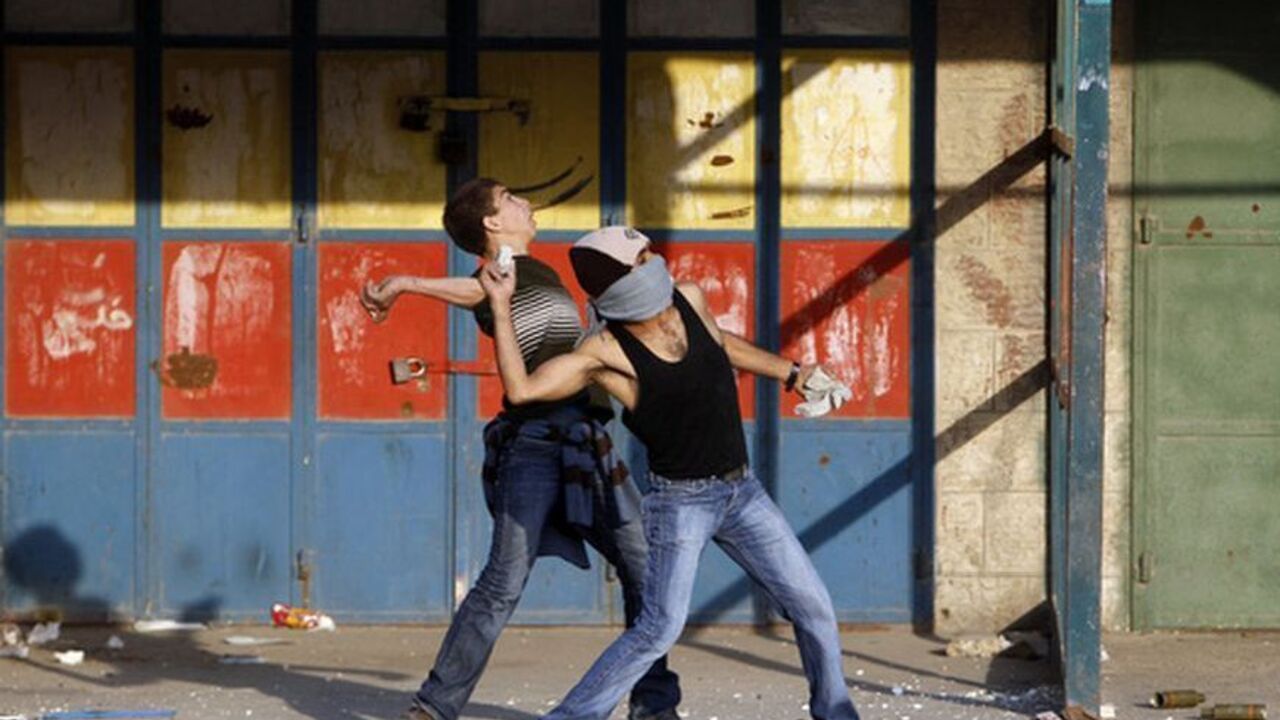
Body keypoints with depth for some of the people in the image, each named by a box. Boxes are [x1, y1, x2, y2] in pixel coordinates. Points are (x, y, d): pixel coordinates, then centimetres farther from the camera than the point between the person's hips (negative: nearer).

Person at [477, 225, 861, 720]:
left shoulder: (689, 300, -2)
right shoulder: (606, 353, -18)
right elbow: (522, 388, -27)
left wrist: (791, 373, 24)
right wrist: (500, 306, -27)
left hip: (742, 490, 6)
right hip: (680, 501, -6)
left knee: (811, 606, 6)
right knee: (660, 629, -15)